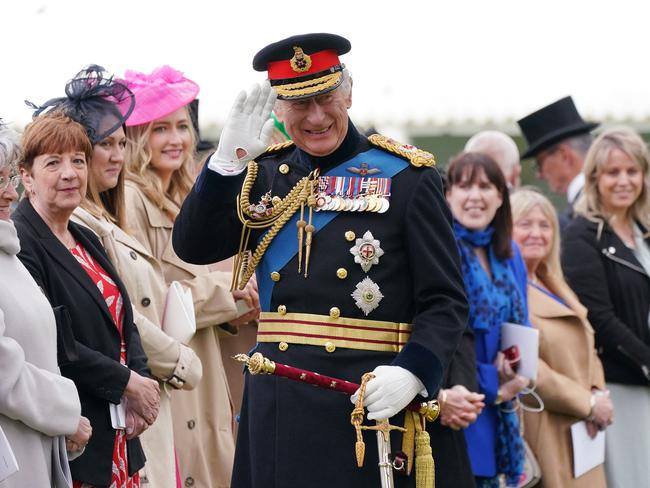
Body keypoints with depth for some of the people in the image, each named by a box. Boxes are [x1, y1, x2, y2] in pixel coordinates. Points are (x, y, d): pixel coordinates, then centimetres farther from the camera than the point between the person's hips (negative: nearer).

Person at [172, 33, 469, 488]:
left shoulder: (406, 177, -2)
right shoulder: (266, 173, 10)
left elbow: (445, 302, -5)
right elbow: (193, 247, 0)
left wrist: (412, 373, -22)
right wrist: (229, 159, -11)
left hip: (371, 403, -3)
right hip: (276, 410, 4)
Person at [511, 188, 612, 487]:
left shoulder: (554, 287, 20)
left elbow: (586, 350, 21)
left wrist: (598, 393, 0)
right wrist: (588, 403, -14)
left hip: (578, 434, 9)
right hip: (541, 437, -9)